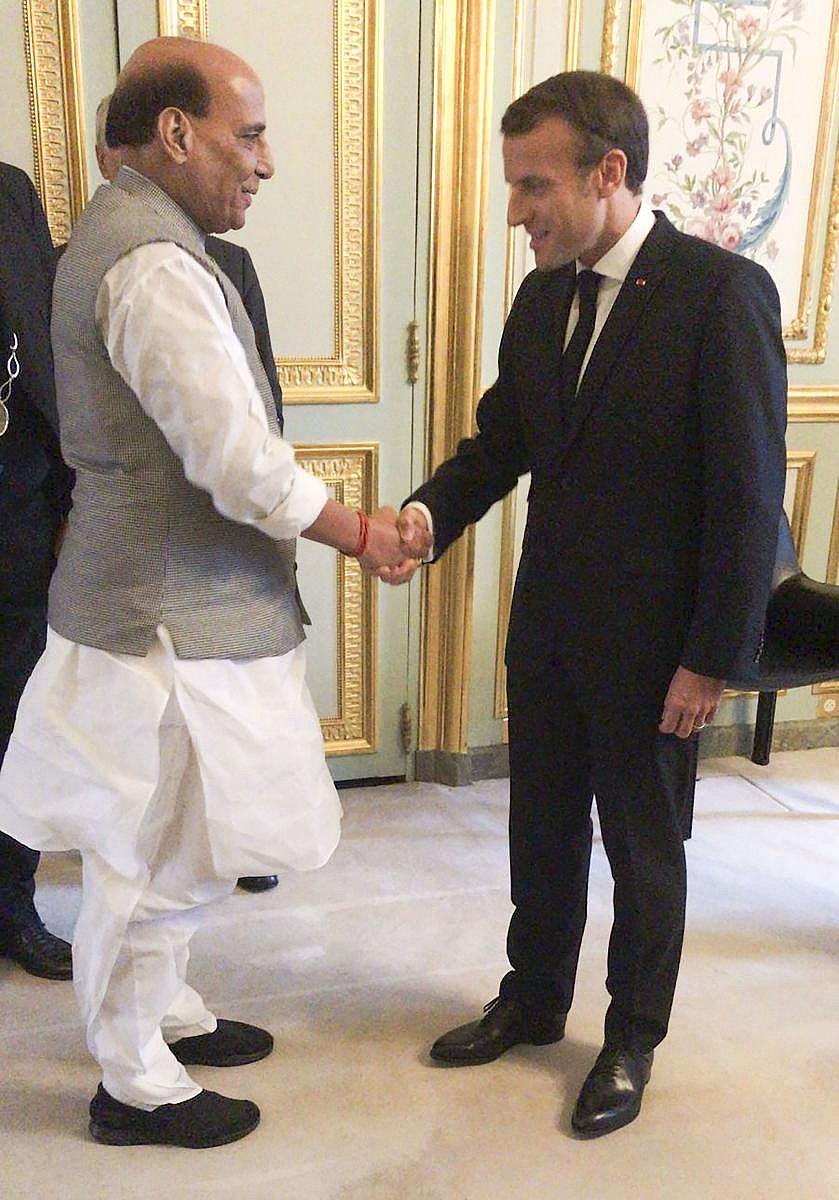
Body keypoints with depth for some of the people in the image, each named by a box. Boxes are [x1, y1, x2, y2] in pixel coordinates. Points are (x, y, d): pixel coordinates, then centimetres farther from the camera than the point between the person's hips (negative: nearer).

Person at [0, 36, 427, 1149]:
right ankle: (135, 1083, 26)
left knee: (163, 855, 23)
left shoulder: (119, 235, 13)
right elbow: (240, 464, -25)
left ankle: (166, 1011, 42)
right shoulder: (155, 265, -21)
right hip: (170, 624, -10)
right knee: (157, 863, 6)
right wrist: (362, 533, -10)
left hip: (162, 596, 10)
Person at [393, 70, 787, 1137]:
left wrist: (713, 659, -15)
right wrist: (428, 514, -12)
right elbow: (500, 439, 8)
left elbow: (748, 494, -16)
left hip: (649, 642, -6)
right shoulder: (540, 300, 5)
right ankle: (532, 1002, 42)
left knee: (644, 848, 13)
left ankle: (633, 1038, 36)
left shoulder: (722, 292, -16)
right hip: (547, 627, 6)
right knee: (541, 831, 20)